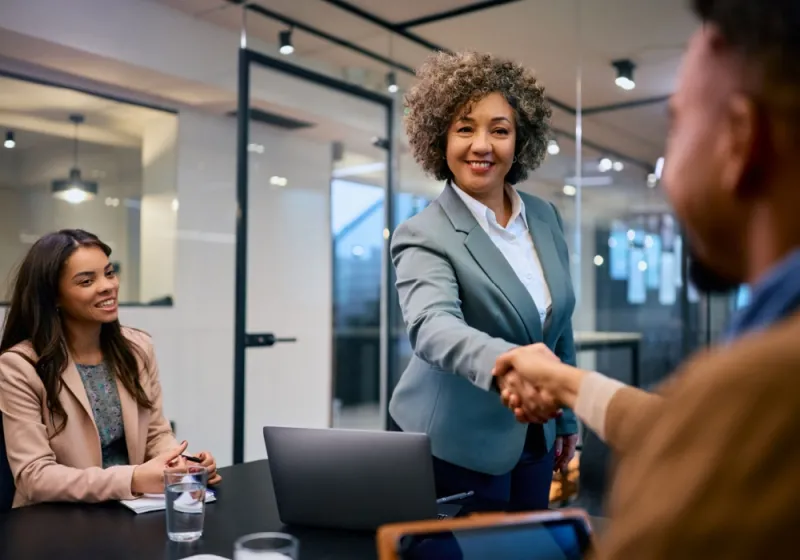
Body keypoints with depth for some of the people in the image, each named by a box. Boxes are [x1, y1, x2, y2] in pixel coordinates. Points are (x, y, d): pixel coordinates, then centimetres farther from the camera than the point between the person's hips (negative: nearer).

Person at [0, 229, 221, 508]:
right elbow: (33, 476, -16)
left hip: (134, 509, 4)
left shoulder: (138, 348, 3)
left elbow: (156, 435, 7)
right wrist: (132, 480, -26)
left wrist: (182, 465, -14)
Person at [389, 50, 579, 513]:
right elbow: (432, 325, -37)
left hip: (534, 440, 6)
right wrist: (503, 362, -56)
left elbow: (560, 327, 10)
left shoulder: (545, 217, 1)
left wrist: (566, 417, 14)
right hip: (461, 448, -5)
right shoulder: (425, 236, -18)